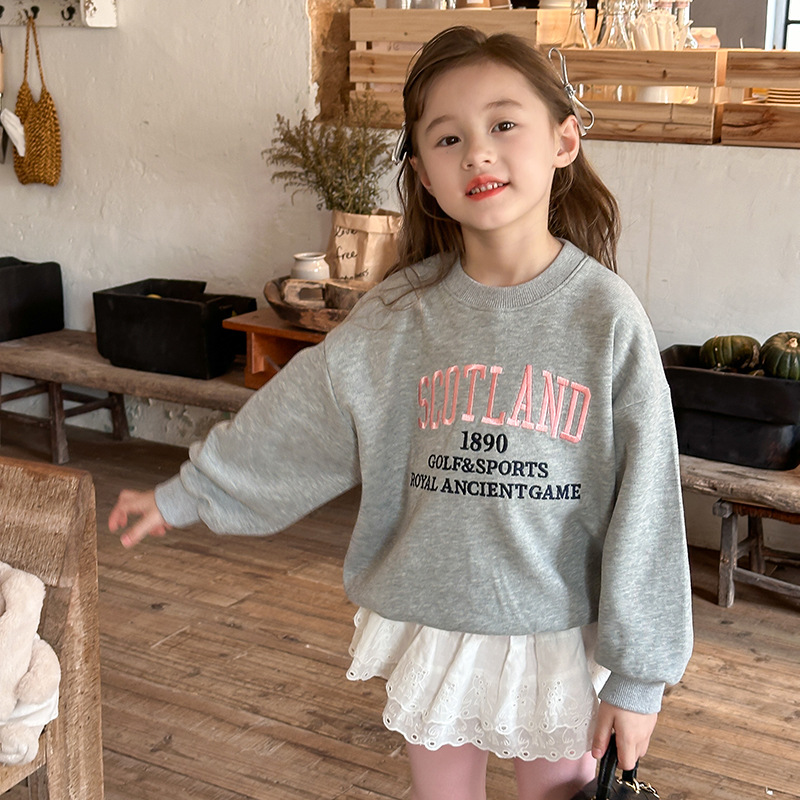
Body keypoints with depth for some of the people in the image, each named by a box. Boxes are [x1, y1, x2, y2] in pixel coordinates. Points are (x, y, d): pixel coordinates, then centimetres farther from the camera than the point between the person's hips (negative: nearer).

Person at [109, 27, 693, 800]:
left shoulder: (605, 316, -14)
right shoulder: (397, 314, -7)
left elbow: (643, 504, -11)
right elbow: (288, 423, 3)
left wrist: (638, 672, -8)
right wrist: (181, 496, 10)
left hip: (560, 634, -1)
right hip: (431, 621, 2)